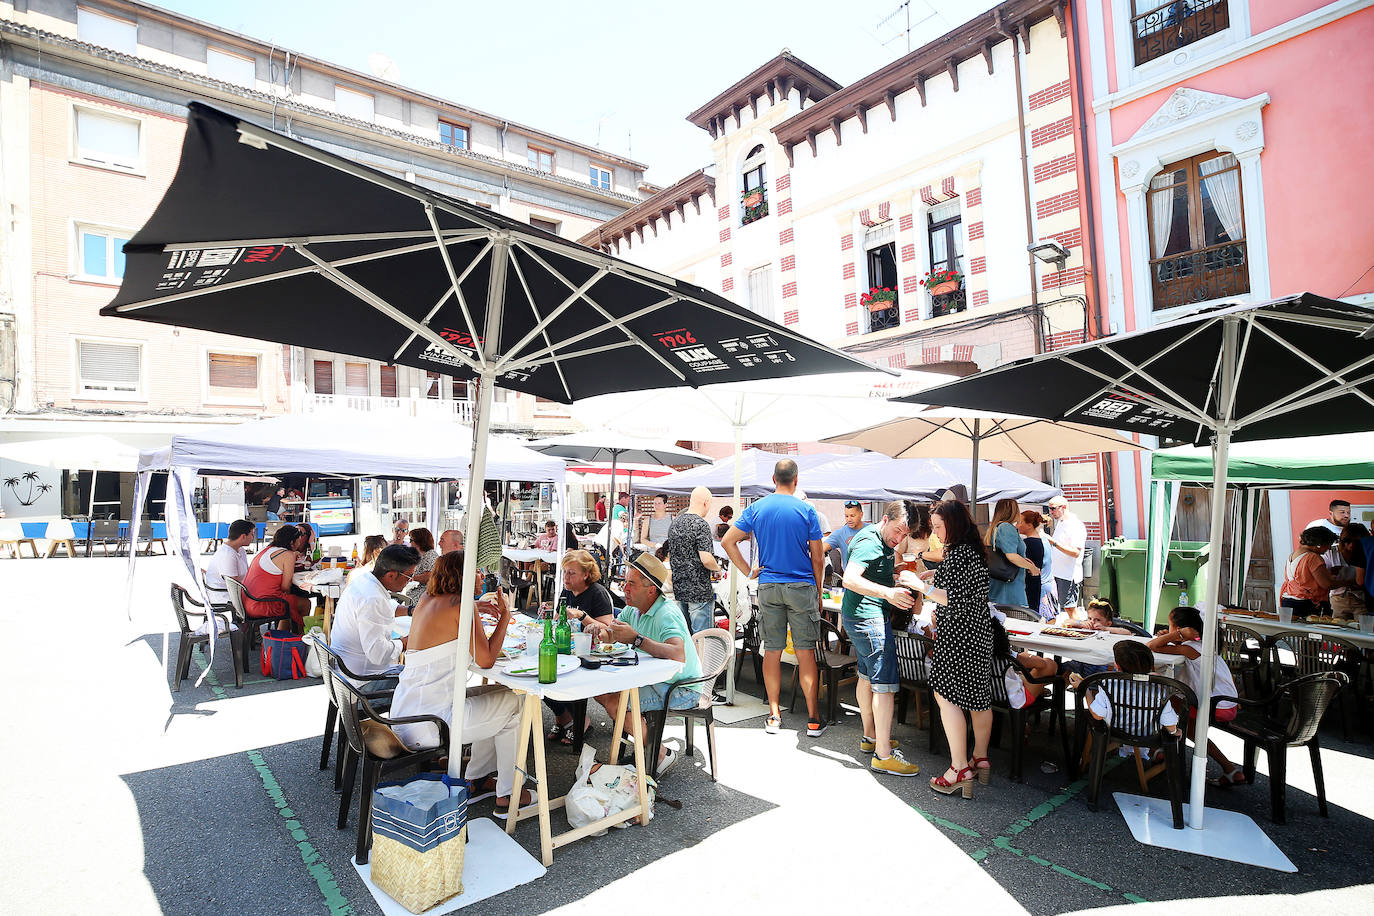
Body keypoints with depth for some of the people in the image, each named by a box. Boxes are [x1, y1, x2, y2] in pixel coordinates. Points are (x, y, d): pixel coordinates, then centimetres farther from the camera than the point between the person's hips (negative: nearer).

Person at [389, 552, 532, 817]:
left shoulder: (426, 602, 8)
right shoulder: (461, 608, -16)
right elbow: (485, 660, -15)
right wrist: (504, 617, -6)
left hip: (405, 717, 8)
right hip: (428, 723, -8)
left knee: (496, 694, 23)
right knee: (511, 704, 10)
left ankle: (474, 781, 30)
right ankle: (507, 797, 19)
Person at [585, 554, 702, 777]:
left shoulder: (666, 615, -25)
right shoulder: (632, 609, 3)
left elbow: (678, 656, -40)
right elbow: (611, 636, 10)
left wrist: (636, 639, -40)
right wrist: (598, 629, -15)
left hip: (682, 688, -9)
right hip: (652, 679, 9)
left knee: (615, 704, -22)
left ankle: (661, 754, -5)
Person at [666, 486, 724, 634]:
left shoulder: (674, 523, 9)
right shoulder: (701, 524, -16)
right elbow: (706, 559, -21)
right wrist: (718, 568, -3)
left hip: (678, 589, 8)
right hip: (699, 591, -8)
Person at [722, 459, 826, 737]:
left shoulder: (756, 509, 2)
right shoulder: (806, 510, -5)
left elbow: (727, 541, 1)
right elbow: (817, 557, -3)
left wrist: (747, 571, 5)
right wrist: (818, 592, 7)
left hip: (768, 587, 2)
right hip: (801, 587, -2)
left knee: (772, 651, 8)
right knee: (805, 651, 4)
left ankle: (774, 716, 15)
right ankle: (813, 718, 10)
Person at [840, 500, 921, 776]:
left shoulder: (881, 542, 14)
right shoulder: (869, 542, -19)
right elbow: (850, 579, -30)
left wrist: (899, 589, 12)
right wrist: (888, 593, -37)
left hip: (858, 616, 11)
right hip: (868, 617, -11)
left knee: (867, 676, 19)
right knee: (885, 683, -10)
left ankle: (870, 737, 32)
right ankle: (883, 755, -7)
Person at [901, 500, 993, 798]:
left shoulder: (959, 554, -21)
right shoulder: (973, 549, 11)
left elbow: (956, 600, -24)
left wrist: (920, 585, -20)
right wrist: (929, 574, 20)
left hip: (959, 636, -10)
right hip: (978, 631, 10)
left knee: (946, 695, -5)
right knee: (978, 696, 17)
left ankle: (960, 769, -3)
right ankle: (980, 758, 29)